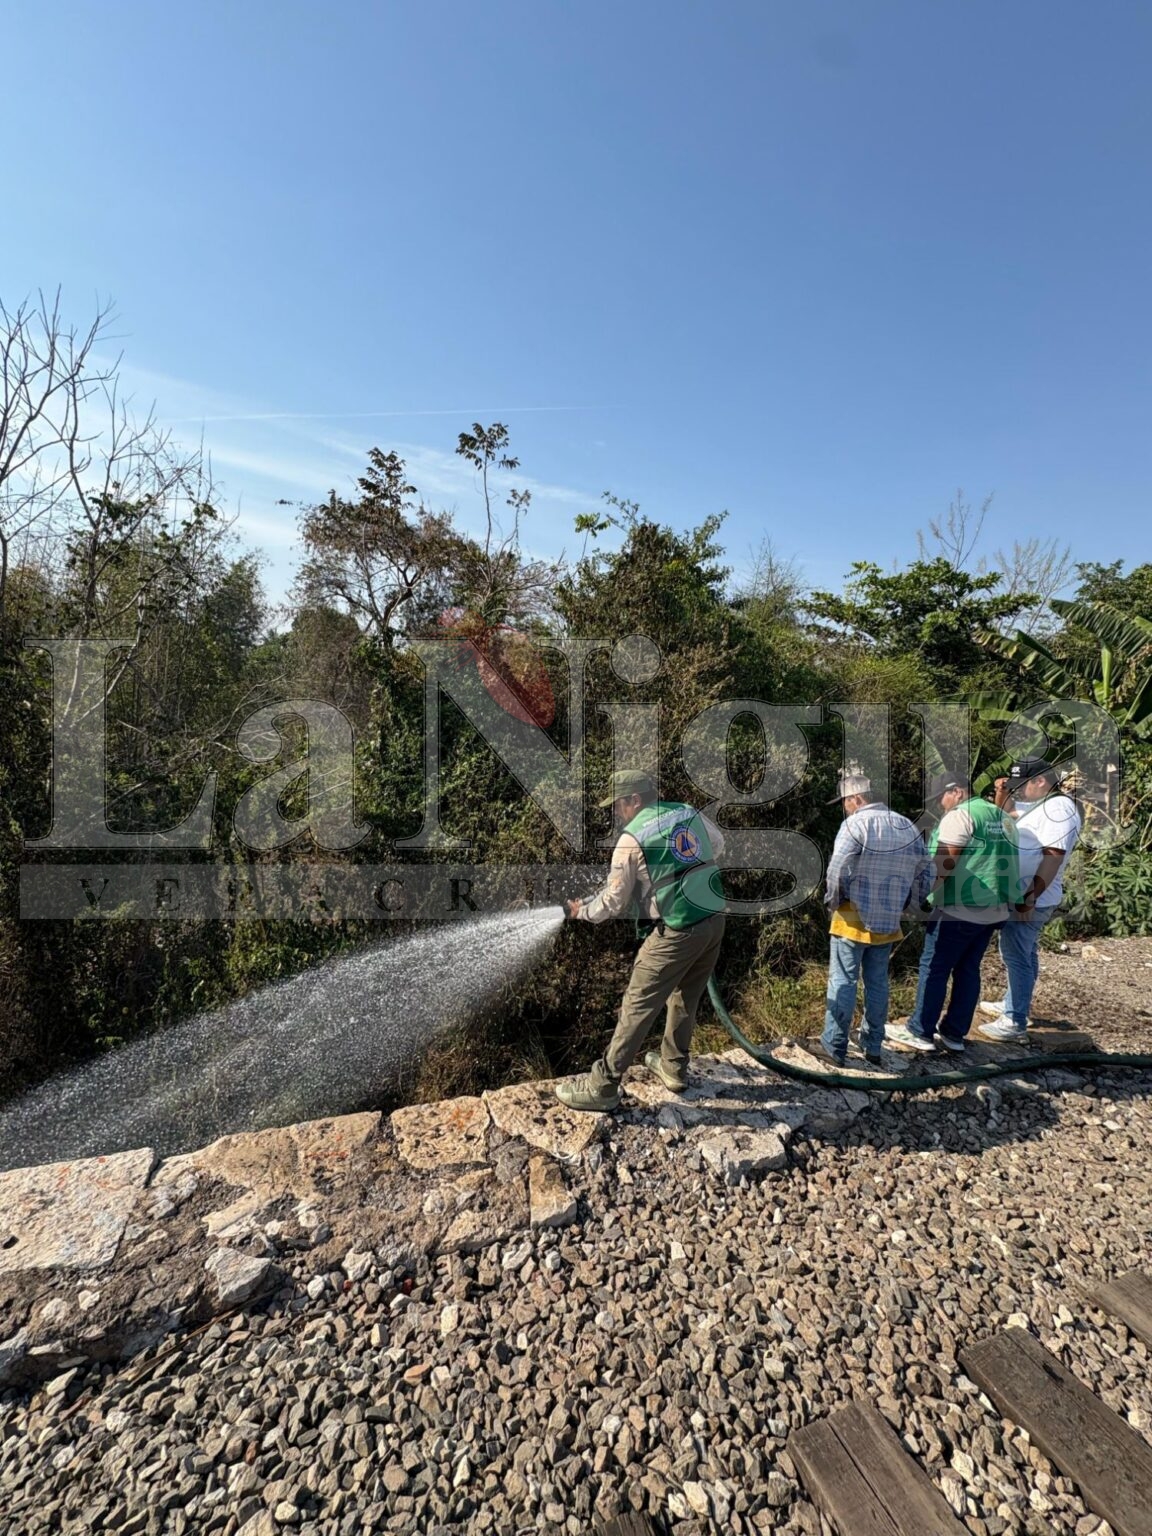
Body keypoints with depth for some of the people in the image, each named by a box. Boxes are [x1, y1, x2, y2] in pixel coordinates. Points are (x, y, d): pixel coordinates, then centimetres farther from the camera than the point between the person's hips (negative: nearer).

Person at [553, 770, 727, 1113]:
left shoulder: (631, 839, -12)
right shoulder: (690, 813, 5)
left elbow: (613, 902, -7)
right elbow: (718, 845, 23)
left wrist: (581, 911, 11)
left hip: (677, 933, -7)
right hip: (714, 921, 7)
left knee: (637, 1006, 2)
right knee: (685, 999, 23)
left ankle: (603, 1086, 10)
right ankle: (674, 1068, 38)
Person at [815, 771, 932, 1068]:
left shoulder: (855, 824, -14)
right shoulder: (908, 827, 7)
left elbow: (837, 872, -21)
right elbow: (925, 874, 11)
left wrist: (832, 902, -5)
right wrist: (905, 904, 18)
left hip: (854, 919, -6)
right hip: (888, 921, 6)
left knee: (843, 982, 2)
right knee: (878, 984, 15)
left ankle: (834, 1047, 9)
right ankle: (873, 1046, 25)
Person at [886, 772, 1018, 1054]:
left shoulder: (959, 816, -13)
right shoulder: (1001, 816, 14)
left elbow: (943, 865, -18)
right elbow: (1004, 861, 20)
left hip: (959, 908, -9)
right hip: (993, 908, 9)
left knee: (934, 969, 1)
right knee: (968, 970, 13)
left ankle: (919, 1031, 8)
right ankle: (955, 1033, 20)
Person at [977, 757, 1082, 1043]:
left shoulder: (1058, 808, -18)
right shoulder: (1036, 803, 12)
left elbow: (1052, 858, -25)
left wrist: (1031, 897, -26)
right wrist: (1002, 794, 7)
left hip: (1030, 899, -10)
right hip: (1019, 895, 10)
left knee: (1017, 958, -5)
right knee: (1021, 955, 21)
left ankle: (1015, 1024, 2)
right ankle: (1011, 1003, 35)